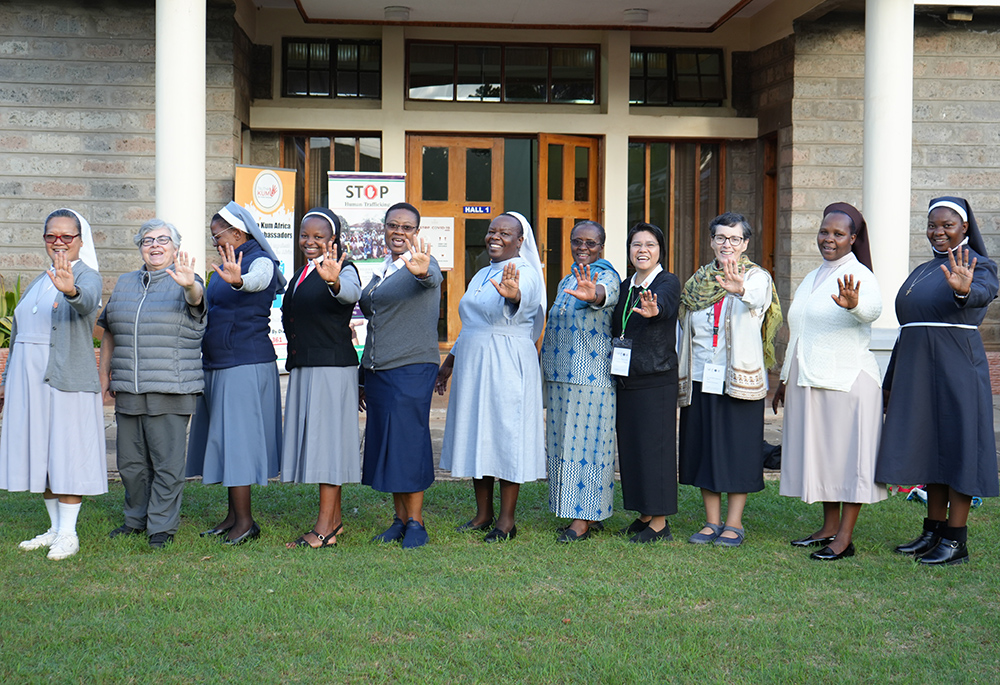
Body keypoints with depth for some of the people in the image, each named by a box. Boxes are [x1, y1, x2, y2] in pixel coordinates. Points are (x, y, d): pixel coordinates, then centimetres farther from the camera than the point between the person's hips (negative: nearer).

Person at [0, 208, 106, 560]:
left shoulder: (87, 276, -4)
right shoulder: (38, 282, 18)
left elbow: (86, 302, -30)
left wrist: (70, 290, -53)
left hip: (67, 379, -7)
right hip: (29, 379, 7)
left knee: (66, 452, -4)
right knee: (41, 453, 10)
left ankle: (68, 533, 4)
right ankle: (55, 528, 20)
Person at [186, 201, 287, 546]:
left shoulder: (261, 262, -11)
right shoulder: (225, 268, 16)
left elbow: (256, 280, -36)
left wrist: (238, 281, -55)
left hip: (246, 365, -9)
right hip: (217, 364, 9)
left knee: (238, 438, -8)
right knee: (225, 437, 11)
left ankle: (246, 522, -3)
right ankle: (233, 515, 19)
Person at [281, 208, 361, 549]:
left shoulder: (344, 270, -9)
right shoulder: (301, 274, 17)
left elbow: (350, 292, -32)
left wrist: (334, 281, -54)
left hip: (333, 365, -9)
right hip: (302, 367, 9)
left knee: (327, 438, -8)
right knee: (312, 440, 11)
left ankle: (324, 530, -6)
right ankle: (334, 517, 21)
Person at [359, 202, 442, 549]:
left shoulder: (423, 264, -7)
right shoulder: (381, 271, 16)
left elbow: (431, 278, -33)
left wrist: (422, 272, -58)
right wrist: (364, 377, 22)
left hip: (412, 368, -8)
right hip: (377, 369, 8)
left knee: (409, 440, -6)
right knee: (385, 441, 9)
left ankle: (416, 523, 4)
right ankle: (400, 519, 18)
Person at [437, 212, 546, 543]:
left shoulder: (525, 274, -9)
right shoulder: (481, 275, 17)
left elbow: (512, 306, -33)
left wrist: (512, 295, -56)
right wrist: (449, 362, 22)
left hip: (507, 366, -8)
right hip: (472, 365, 8)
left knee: (506, 435, -4)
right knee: (475, 436, 11)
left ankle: (506, 520, 4)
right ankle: (483, 513, 21)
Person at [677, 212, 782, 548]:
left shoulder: (757, 277, -3)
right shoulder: (698, 281, 11)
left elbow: (756, 296, -28)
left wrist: (740, 289, -51)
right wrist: (682, 374, 11)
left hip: (739, 378, -4)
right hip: (700, 378, 4)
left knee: (738, 449, 0)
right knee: (704, 448, 7)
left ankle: (734, 523, 9)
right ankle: (712, 522, 17)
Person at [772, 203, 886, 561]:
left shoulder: (858, 275, -9)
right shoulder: (811, 279, 17)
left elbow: (872, 309, -32)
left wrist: (854, 304, -54)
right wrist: (785, 378, 23)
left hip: (848, 380, -8)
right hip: (809, 380, 8)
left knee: (848, 452, -3)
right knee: (821, 451, 12)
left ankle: (845, 538, 0)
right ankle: (829, 528, 22)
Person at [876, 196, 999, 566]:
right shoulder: (922, 272, 18)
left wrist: (964, 290, -53)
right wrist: (891, 383, 19)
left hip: (956, 370, -7)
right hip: (917, 371, 7)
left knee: (956, 450, -4)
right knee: (930, 450, 11)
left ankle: (956, 542, 2)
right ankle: (933, 532, 20)